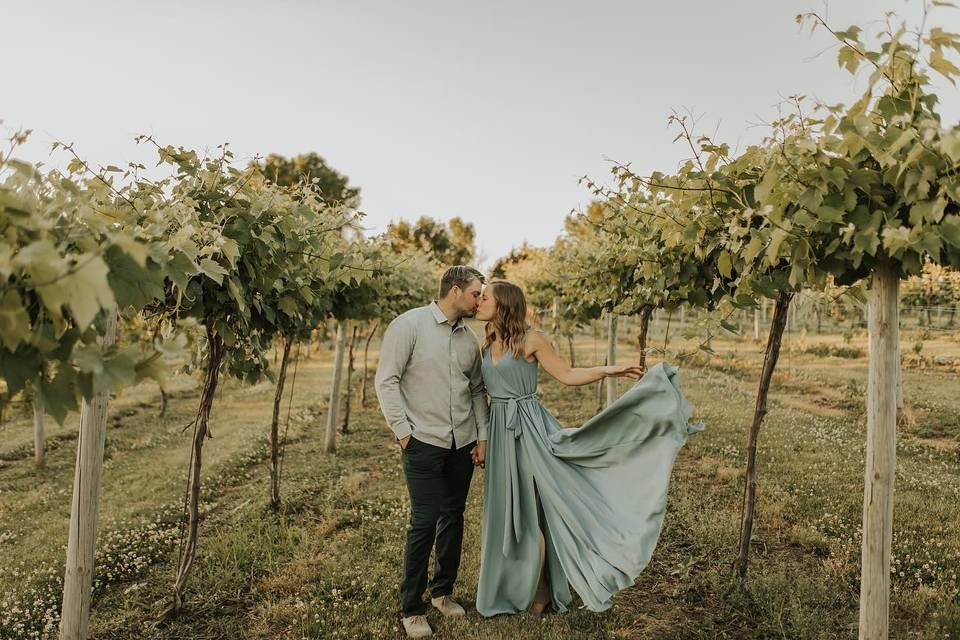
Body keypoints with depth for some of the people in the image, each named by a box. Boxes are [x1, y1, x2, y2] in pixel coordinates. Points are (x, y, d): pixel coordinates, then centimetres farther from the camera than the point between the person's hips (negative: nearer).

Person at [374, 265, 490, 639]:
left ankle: (443, 592, 32)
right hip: (424, 441, -6)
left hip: (463, 443, 6)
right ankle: (412, 608, 14)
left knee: (453, 517, 13)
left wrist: (482, 436, 10)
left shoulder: (470, 338, 10)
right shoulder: (409, 325, -8)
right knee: (424, 522, -4)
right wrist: (403, 430, -12)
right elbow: (386, 381, -10)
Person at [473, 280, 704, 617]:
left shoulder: (530, 339, -9)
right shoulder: (487, 344, 10)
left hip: (527, 431, -6)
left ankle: (540, 591, 20)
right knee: (505, 512, 13)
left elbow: (568, 375, -7)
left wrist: (608, 370, -19)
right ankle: (512, 588, 31)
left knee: (529, 512, 1)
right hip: (499, 433, 7)